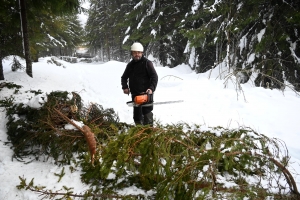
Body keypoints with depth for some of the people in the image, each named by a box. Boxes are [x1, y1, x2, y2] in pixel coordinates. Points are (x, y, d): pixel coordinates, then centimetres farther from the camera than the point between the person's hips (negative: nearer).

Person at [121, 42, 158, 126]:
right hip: (135, 94, 6)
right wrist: (125, 87, 5)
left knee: (147, 113, -8)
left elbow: (154, 76, -9)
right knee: (137, 115, 12)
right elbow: (124, 77, 23)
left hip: (146, 93, -6)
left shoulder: (147, 63, -4)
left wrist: (151, 88, -23)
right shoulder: (130, 65, 14)